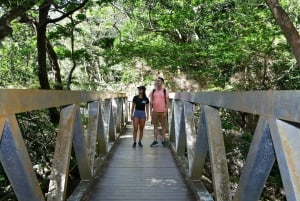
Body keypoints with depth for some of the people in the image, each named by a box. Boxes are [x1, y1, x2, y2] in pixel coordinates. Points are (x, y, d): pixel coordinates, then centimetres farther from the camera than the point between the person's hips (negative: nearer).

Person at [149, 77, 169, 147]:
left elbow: (167, 102, -2)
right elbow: (151, 102, 10)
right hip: (155, 112, 3)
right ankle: (155, 141, 11)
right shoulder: (153, 91, 8)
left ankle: (163, 140, 13)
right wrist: (151, 111, 3)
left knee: (163, 126, 4)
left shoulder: (165, 91, 1)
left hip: (163, 112, -2)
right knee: (155, 126, 7)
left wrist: (165, 111, -10)